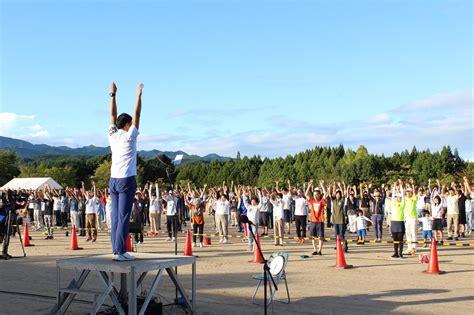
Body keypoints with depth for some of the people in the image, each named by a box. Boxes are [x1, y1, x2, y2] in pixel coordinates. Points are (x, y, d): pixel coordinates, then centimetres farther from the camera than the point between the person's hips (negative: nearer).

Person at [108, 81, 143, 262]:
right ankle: (120, 252, -10)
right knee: (124, 217, -7)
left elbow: (113, 114, 17)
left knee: (115, 217, 6)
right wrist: (139, 94, 0)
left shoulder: (112, 135, 9)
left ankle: (116, 250, 7)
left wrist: (113, 94, 22)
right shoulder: (129, 136, -6)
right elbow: (137, 114, -5)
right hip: (126, 180, -7)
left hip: (113, 180, 7)